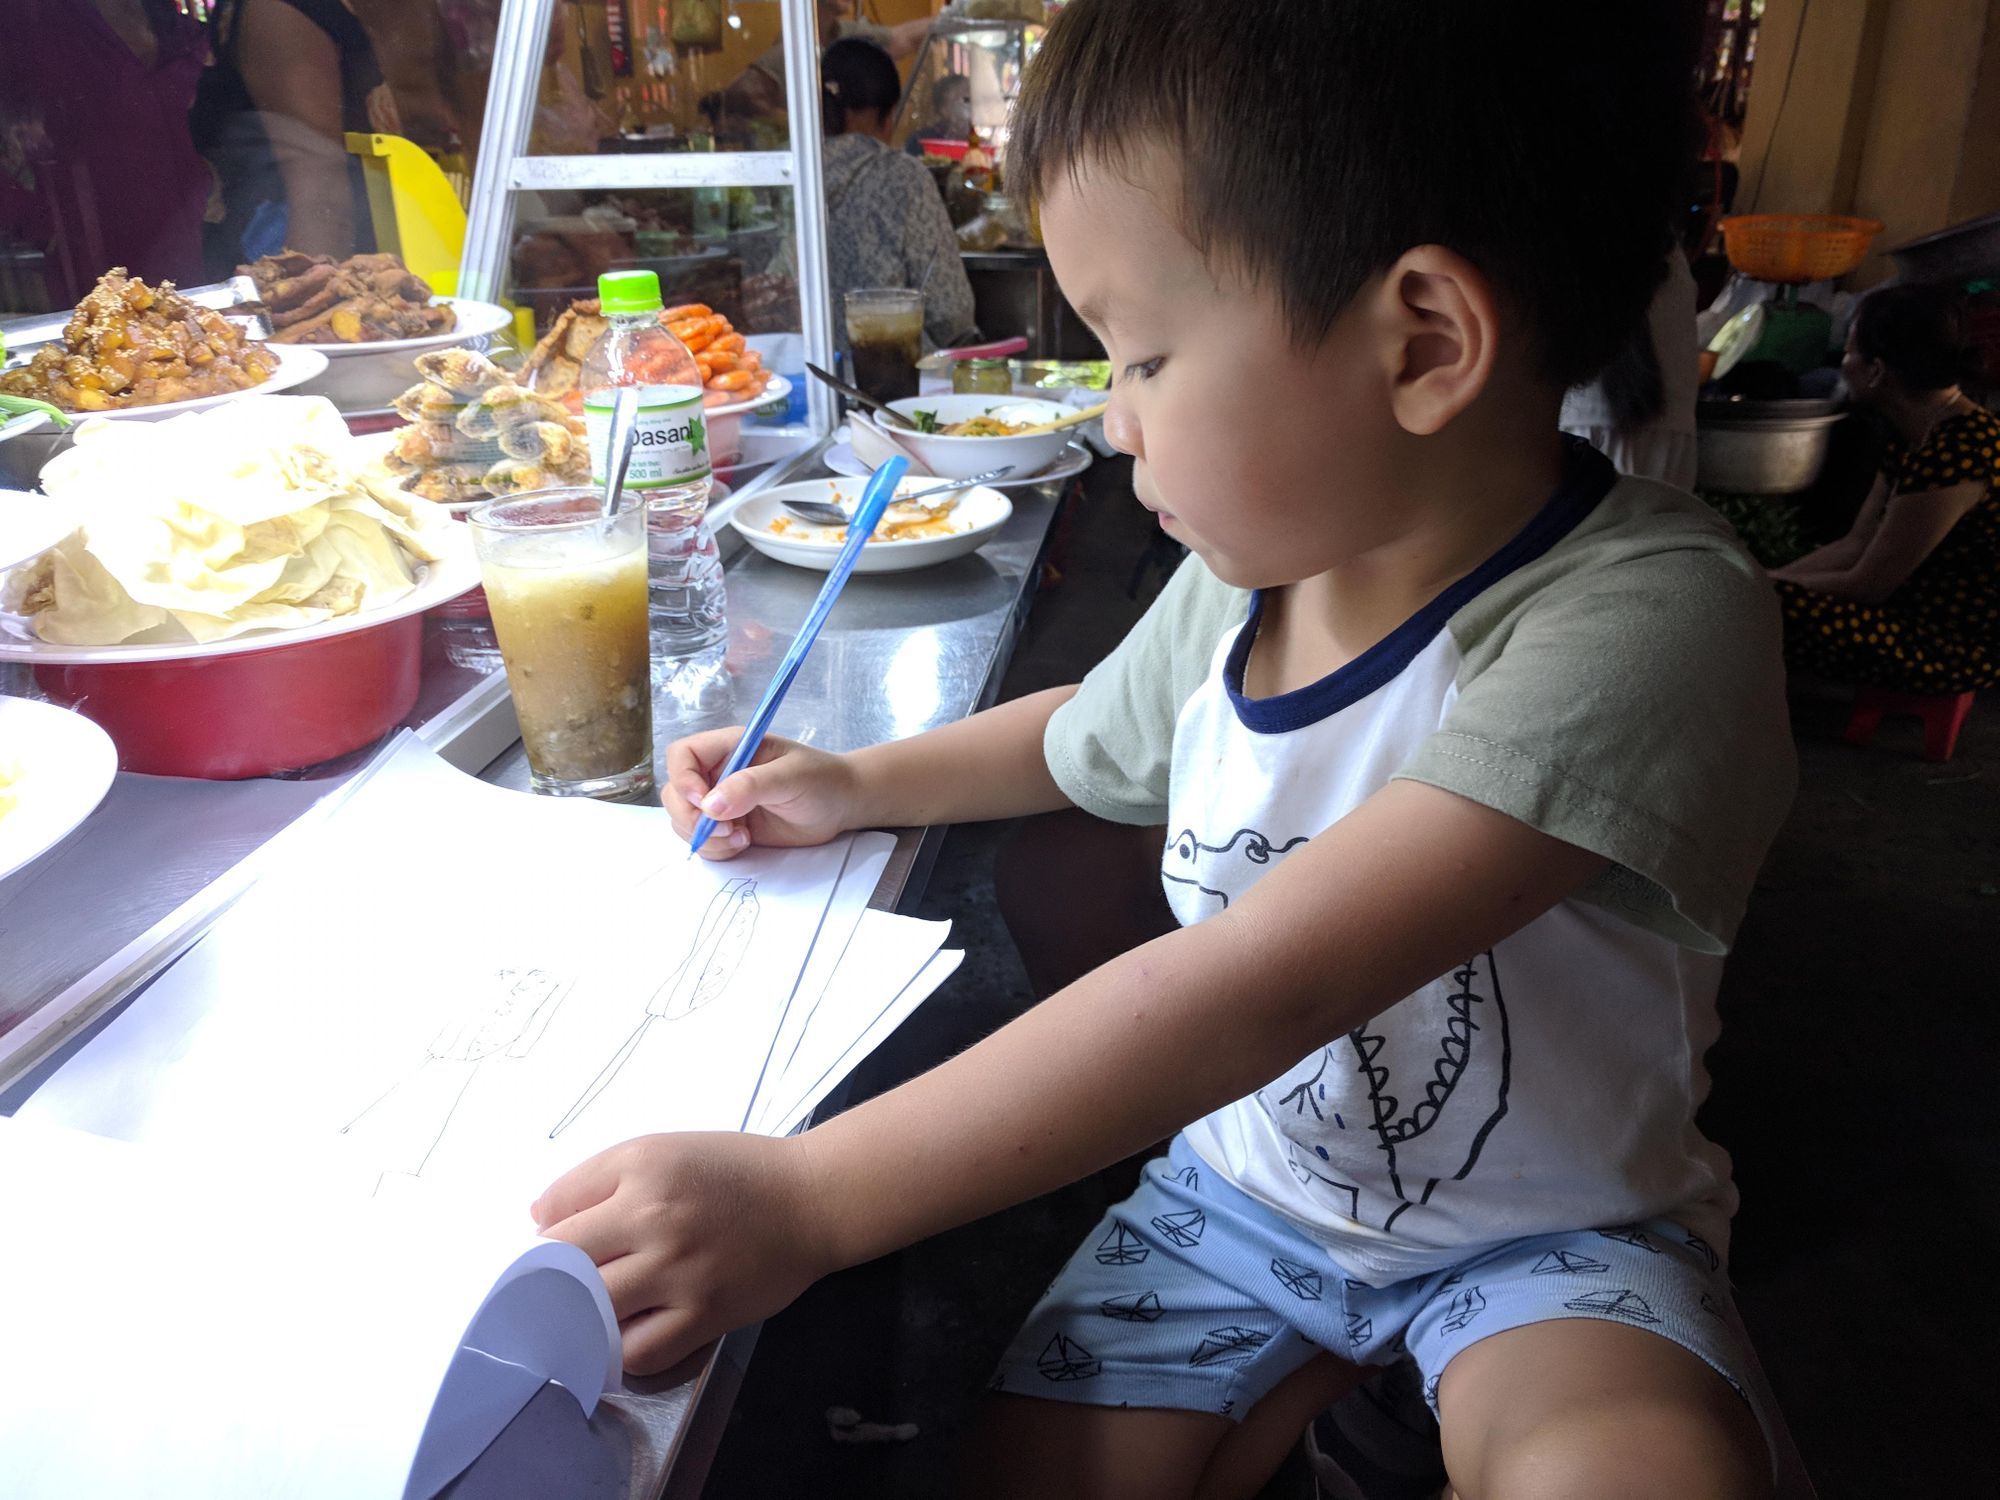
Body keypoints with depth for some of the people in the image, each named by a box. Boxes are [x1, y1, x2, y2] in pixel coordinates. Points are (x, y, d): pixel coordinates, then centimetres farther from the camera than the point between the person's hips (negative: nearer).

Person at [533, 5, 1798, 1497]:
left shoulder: (1645, 615, -30)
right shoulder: (1234, 583, -9)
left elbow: (1258, 988, -38)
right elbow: (1087, 734, 15)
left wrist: (807, 1197, -36)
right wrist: (852, 785, 1)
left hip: (1546, 1224, -4)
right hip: (1243, 1174, 5)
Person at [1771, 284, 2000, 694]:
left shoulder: (1953, 454, -26)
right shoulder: (1920, 436, 6)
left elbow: (1864, 586, -21)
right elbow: (1855, 544, 7)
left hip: (1961, 647, -10)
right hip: (1924, 609, 10)